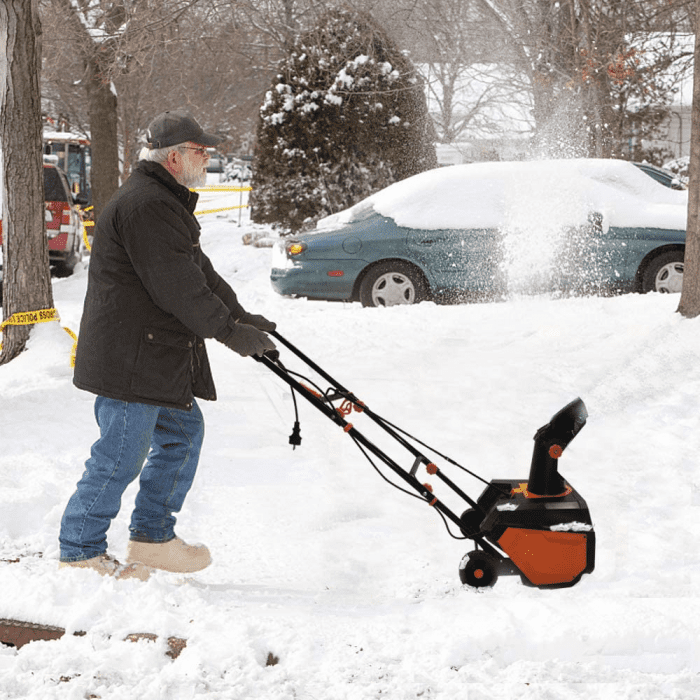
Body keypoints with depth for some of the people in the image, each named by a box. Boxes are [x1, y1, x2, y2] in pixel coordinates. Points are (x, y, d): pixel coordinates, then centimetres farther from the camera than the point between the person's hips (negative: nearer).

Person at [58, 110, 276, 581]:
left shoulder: (166, 202, 18)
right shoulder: (144, 205, -19)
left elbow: (199, 272, 21)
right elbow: (177, 287, -22)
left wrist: (241, 317, 15)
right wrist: (229, 330, -15)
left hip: (158, 356, 11)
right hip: (129, 360, -11)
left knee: (183, 432, 17)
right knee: (120, 455, -4)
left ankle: (152, 537, 25)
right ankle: (80, 552, 8)